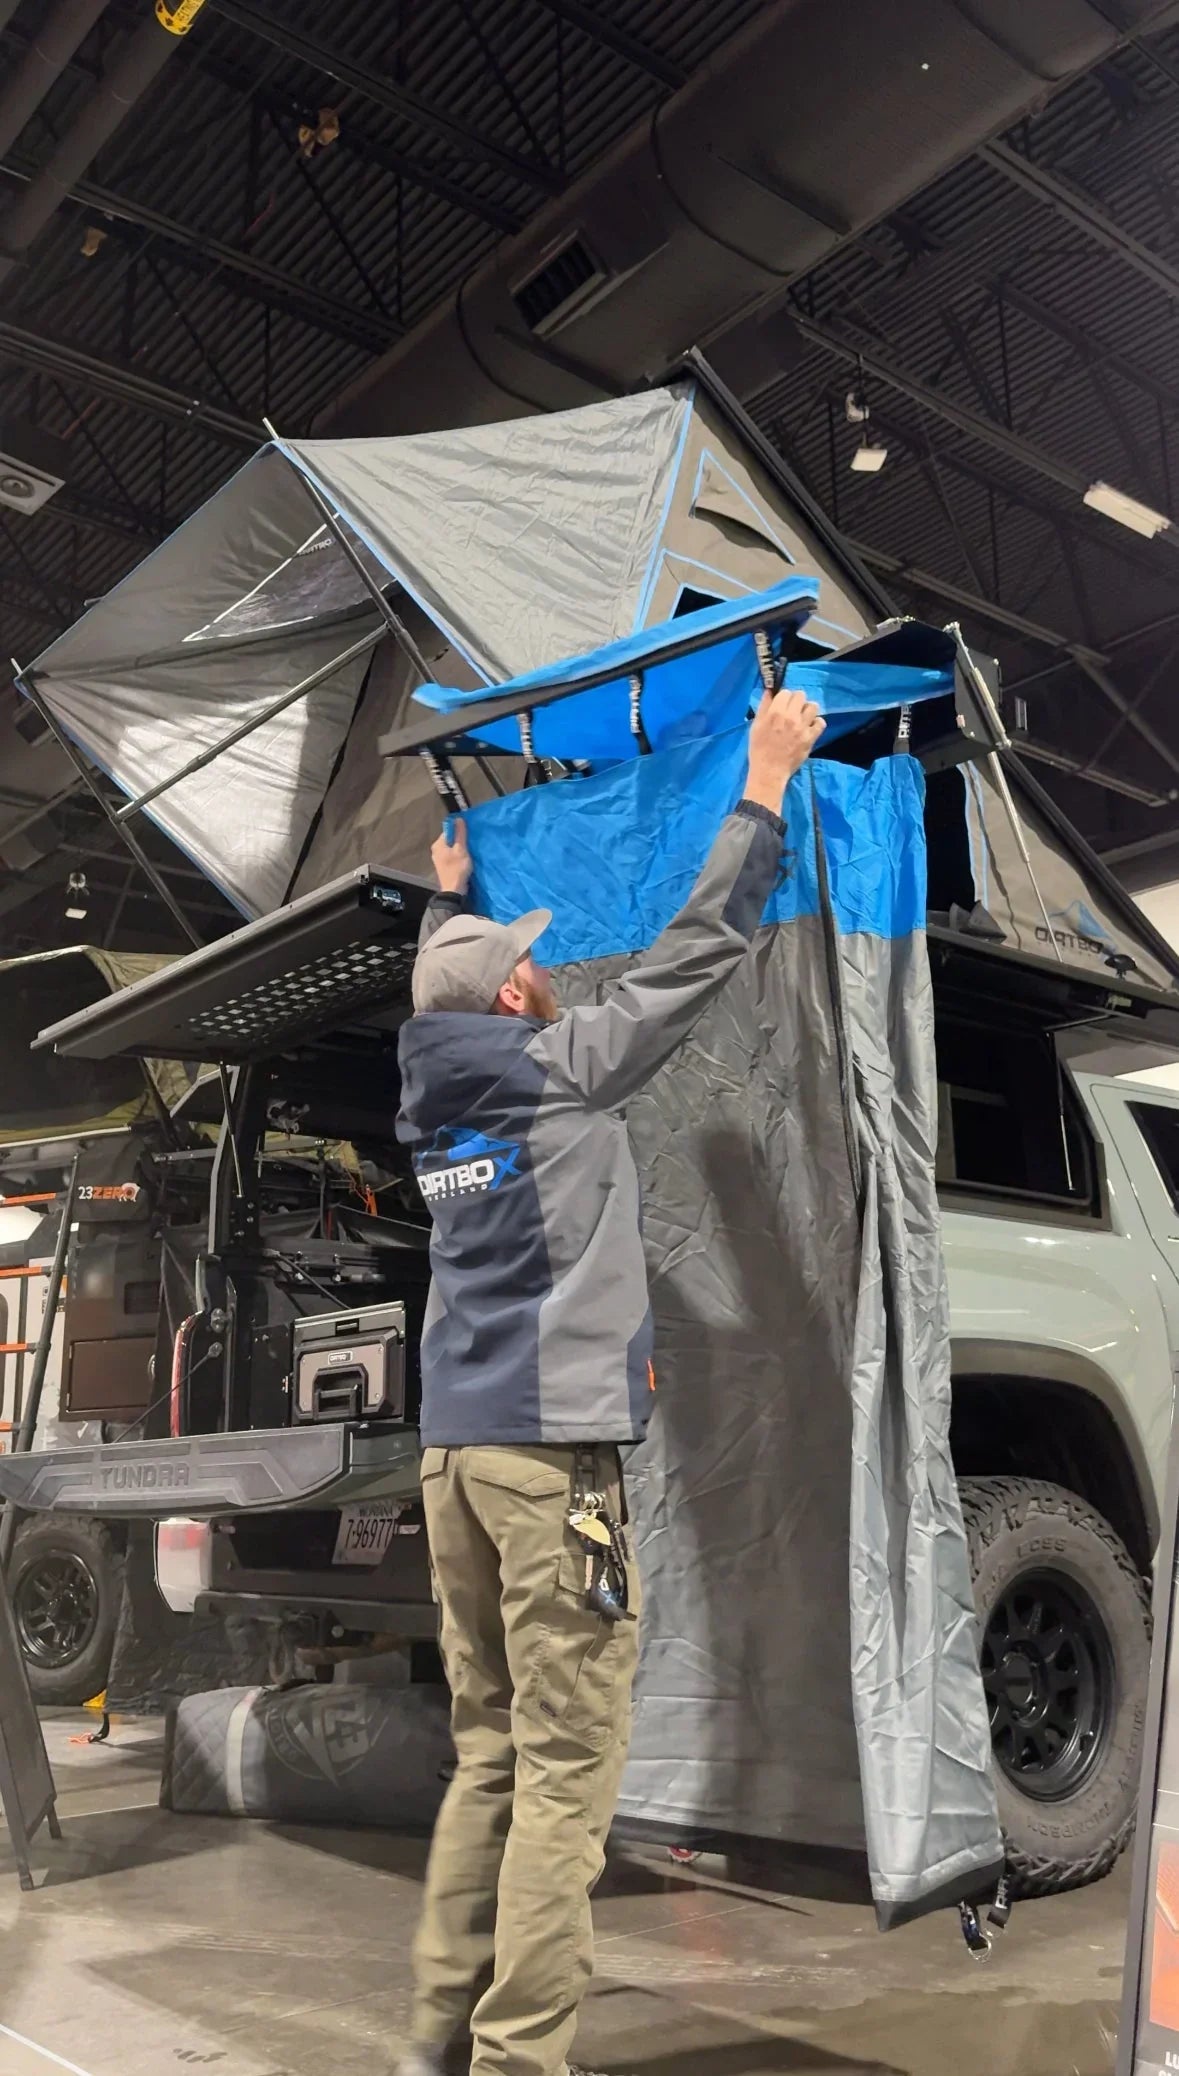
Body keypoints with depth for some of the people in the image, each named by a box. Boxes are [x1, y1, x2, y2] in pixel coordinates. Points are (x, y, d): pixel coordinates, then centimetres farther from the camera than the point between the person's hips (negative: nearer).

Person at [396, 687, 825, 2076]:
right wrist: (766, 786, 5)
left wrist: (445, 898, 50)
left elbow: (439, 1007, 36)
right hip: (553, 1445, -8)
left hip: (455, 1447, 8)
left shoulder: (435, 1089, 12)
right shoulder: (560, 1071, -5)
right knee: (566, 1769, -3)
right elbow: (697, 948, -3)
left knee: (489, 1753, 14)